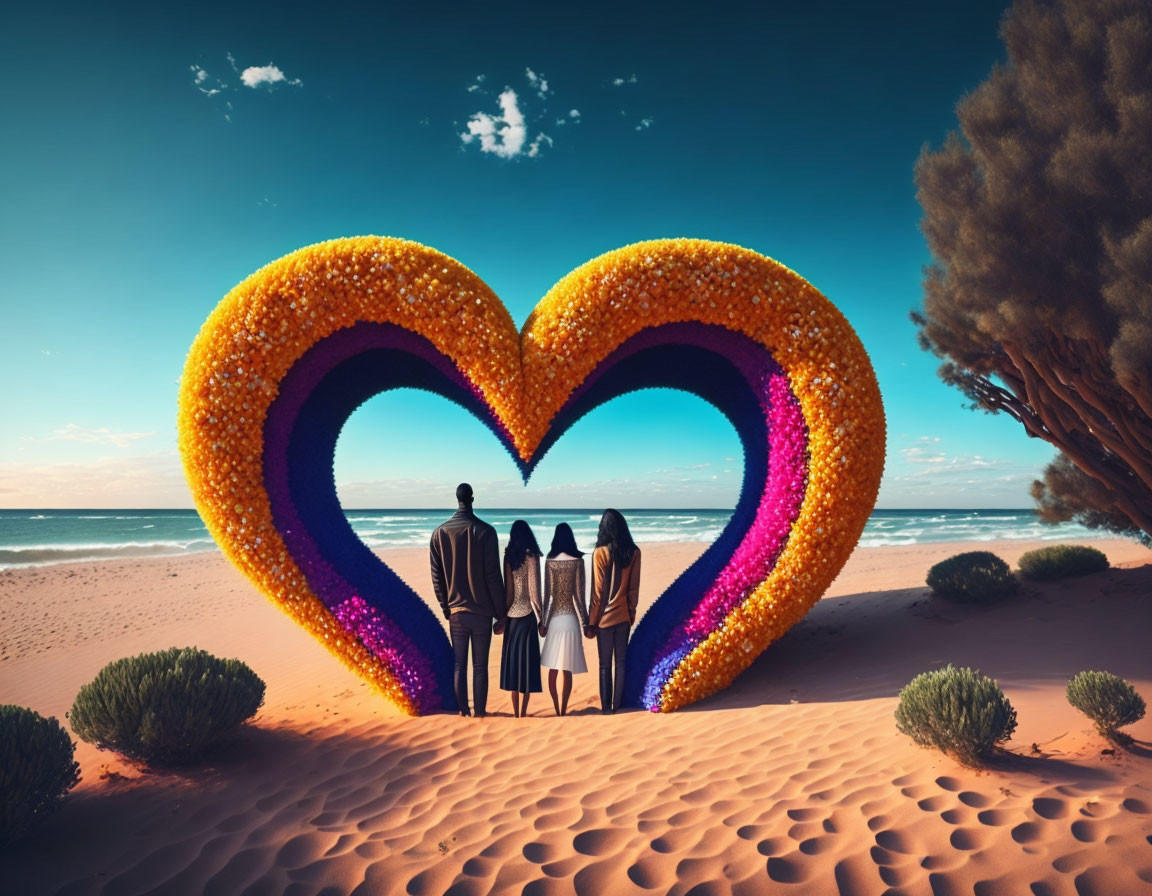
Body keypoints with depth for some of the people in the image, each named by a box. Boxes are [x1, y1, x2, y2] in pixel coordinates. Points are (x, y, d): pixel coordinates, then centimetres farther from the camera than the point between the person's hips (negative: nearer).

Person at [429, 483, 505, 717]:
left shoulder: (440, 532, -2)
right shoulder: (485, 531, -11)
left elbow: (437, 577, 3)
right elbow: (493, 576, -10)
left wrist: (446, 607, 15)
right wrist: (500, 612, -1)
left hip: (455, 610, 3)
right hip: (482, 610, -2)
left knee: (459, 664, 12)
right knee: (480, 665, 7)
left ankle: (463, 710, 18)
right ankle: (480, 711, 12)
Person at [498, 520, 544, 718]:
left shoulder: (509, 556, 0)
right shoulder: (531, 555, -8)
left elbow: (508, 590, 1)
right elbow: (533, 590, -10)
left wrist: (503, 614, 9)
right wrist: (540, 617, -2)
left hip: (512, 614, 3)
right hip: (527, 613, -3)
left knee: (512, 658, 10)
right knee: (527, 659, 3)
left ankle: (515, 713, 16)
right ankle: (522, 713, 6)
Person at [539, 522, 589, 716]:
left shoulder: (549, 562, -2)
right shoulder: (577, 561, -6)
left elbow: (548, 595, -1)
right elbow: (578, 595, -6)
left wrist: (543, 622, 6)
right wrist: (585, 621, 3)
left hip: (553, 619, 2)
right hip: (570, 618, -2)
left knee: (553, 668, 11)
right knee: (567, 670, 3)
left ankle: (556, 709, 18)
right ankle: (563, 710, 4)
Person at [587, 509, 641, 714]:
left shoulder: (600, 553, -14)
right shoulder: (634, 552, -5)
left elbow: (598, 591, -11)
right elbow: (634, 588, 1)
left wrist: (591, 622, -3)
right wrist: (631, 611, 14)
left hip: (605, 617, -3)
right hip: (624, 616, 3)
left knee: (605, 664, 8)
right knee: (621, 661, 13)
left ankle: (606, 706, 14)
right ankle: (617, 704, 19)